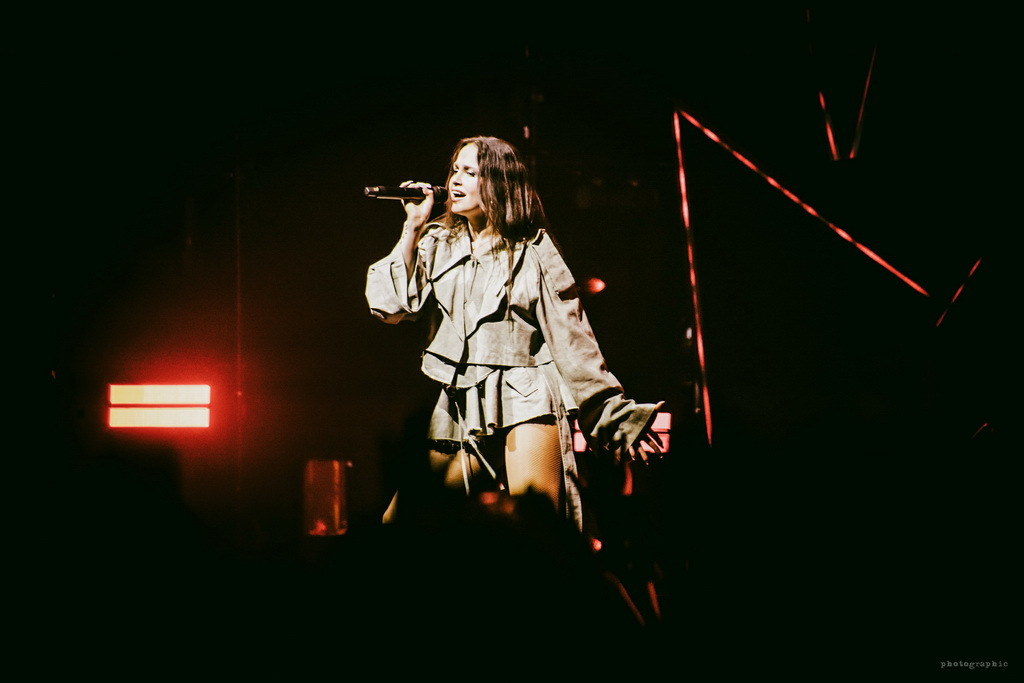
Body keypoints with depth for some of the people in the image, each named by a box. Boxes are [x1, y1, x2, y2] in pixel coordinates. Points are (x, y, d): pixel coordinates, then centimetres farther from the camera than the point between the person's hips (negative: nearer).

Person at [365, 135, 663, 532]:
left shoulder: (533, 249, 6)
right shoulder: (436, 243, 15)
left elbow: (571, 335, 4)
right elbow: (391, 308, 1)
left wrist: (615, 415, -1)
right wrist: (413, 228, 1)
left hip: (525, 403, -4)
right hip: (456, 410, 4)